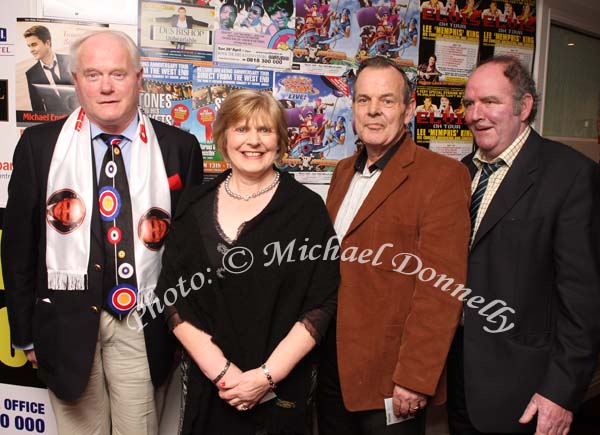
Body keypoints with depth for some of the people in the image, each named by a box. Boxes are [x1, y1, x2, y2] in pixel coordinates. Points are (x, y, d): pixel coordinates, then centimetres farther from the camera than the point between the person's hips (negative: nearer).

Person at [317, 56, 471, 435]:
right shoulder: (344, 172, 10)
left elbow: (440, 289, -18)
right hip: (331, 364, 7)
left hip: (389, 376, -6)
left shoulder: (442, 176, -14)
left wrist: (415, 379, -19)